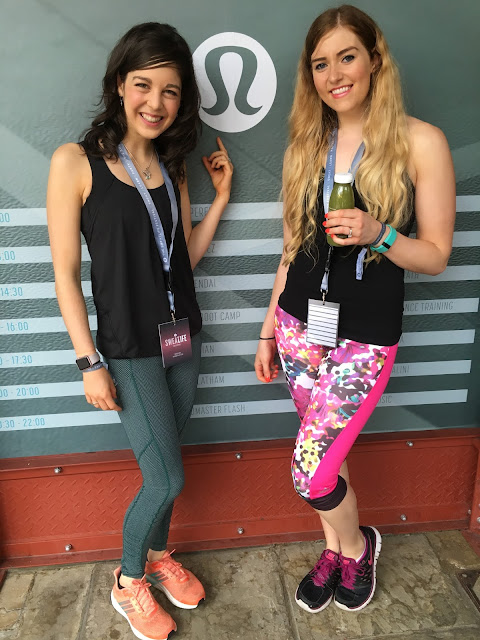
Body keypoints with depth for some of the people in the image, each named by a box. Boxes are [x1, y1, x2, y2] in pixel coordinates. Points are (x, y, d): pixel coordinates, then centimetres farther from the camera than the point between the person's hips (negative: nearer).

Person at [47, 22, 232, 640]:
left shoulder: (171, 167, 7)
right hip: (129, 348, -5)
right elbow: (65, 272, -10)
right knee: (167, 479, 0)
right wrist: (90, 362, -11)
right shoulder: (76, 161, -11)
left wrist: (221, 197, 1)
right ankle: (127, 583, 29)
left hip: (183, 336, 6)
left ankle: (157, 556, 43)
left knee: (164, 465, 16)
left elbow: (186, 256, 9)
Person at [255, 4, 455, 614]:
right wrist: (268, 331, 11)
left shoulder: (421, 142, -8)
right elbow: (295, 247, 10)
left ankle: (357, 545, 30)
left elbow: (435, 255, -4)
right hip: (301, 324, 5)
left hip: (364, 335, -4)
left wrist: (379, 234, -24)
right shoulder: (307, 144, 6)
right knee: (326, 451, 16)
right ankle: (335, 551, 43)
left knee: (310, 472, -4)